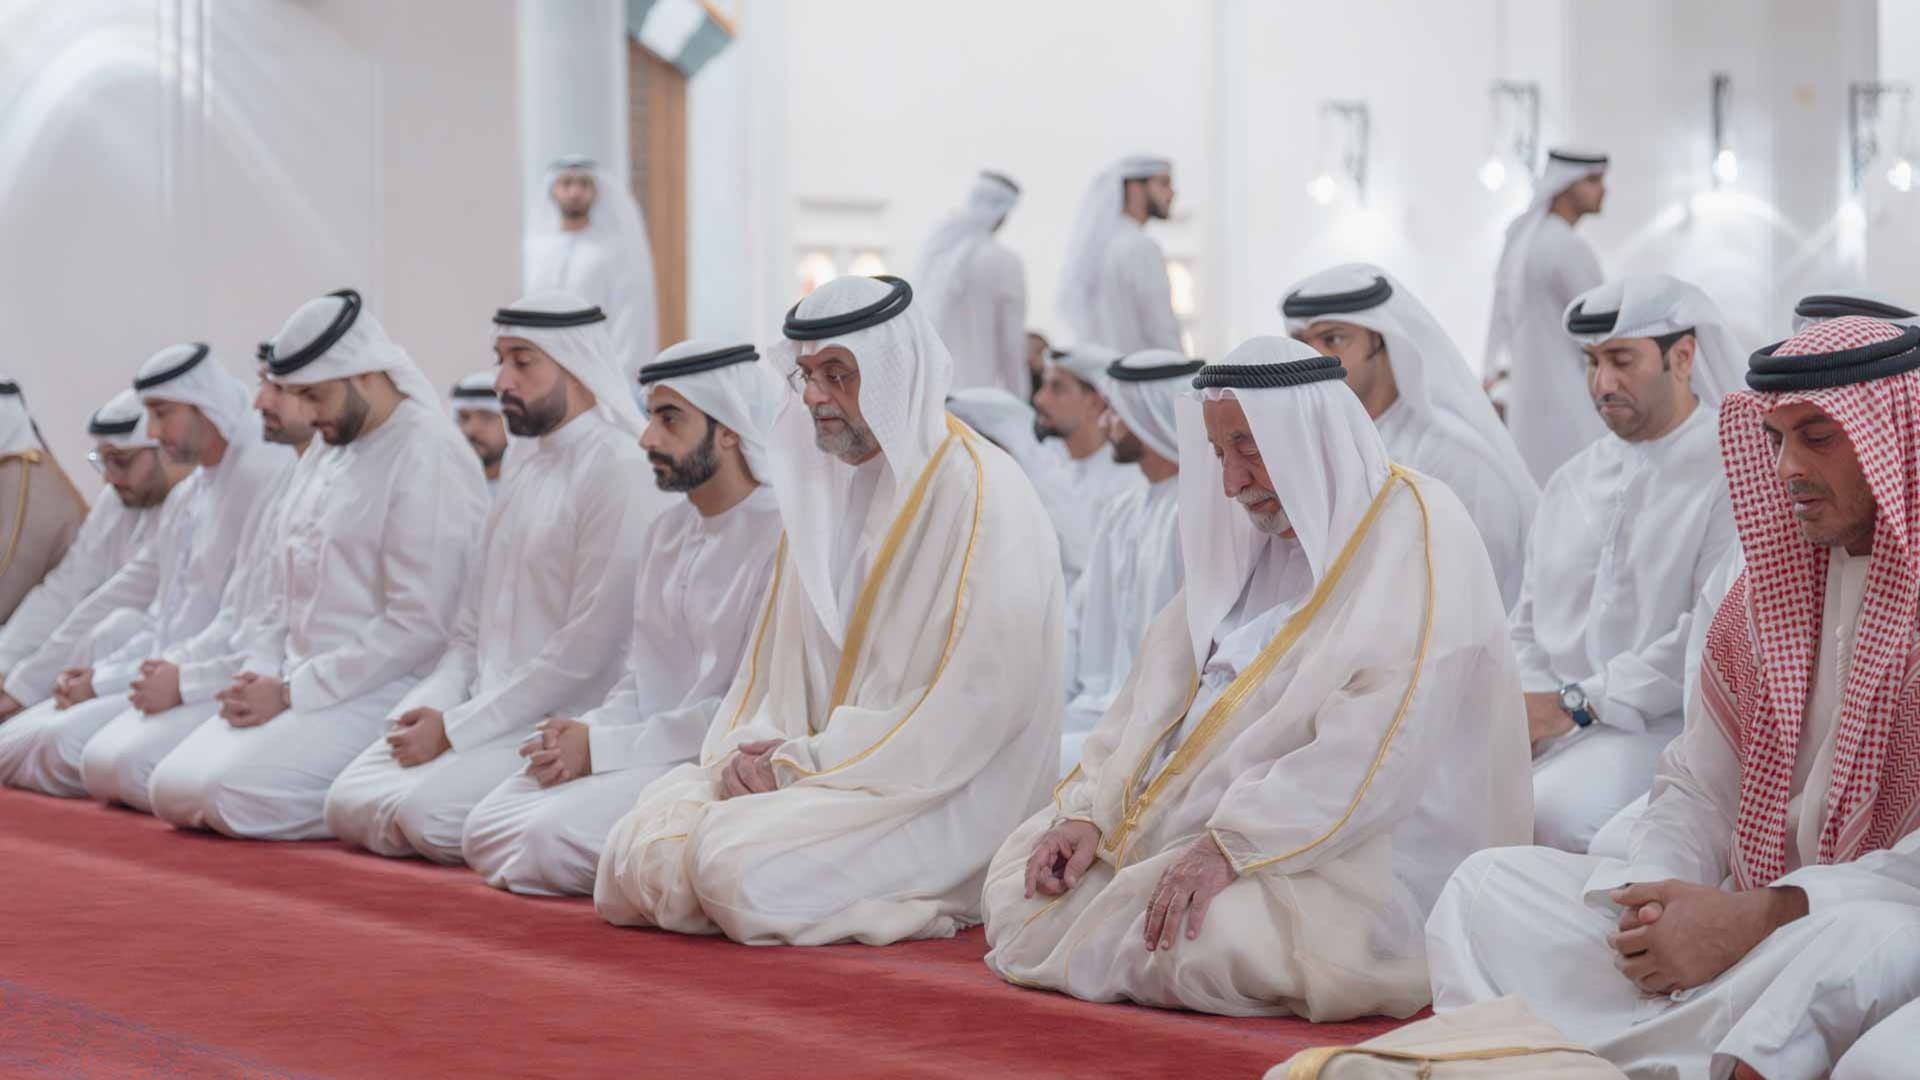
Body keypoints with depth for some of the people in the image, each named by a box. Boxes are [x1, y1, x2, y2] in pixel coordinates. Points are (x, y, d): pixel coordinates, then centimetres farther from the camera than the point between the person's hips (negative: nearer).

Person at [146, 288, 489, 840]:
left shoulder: (429, 457, -13)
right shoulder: (328, 453, 16)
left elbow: (419, 625, -19)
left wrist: (290, 692, -16)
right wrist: (262, 674, 4)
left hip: (380, 691, -10)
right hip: (299, 682, 10)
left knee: (230, 796, -24)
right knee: (171, 790, -2)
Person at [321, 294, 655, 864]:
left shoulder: (619, 469, -13)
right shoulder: (526, 460, 17)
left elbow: (588, 649, -18)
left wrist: (456, 728, -15)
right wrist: (435, 707, -1)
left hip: (564, 723, -9)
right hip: (489, 707, 9)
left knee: (428, 812, -27)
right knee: (348, 806, -4)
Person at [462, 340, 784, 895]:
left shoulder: (783, 533, -14)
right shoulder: (665, 532, 16)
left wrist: (602, 747, -16)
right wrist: (583, 732, -4)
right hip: (649, 753, 9)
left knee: (555, 836, -26)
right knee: (485, 831, -4)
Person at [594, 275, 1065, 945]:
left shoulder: (980, 494, -12)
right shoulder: (824, 484, 15)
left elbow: (975, 700, -19)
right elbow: (774, 656, 17)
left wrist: (810, 762, -16)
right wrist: (744, 751, -5)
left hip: (942, 800, -8)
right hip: (805, 770, 8)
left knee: (738, 861, -29)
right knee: (637, 852, -8)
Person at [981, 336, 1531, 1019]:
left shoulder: (1417, 535, -14)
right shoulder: (1251, 535, 14)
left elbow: (1371, 751, -25)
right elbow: (1164, 684, 12)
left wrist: (1233, 842, -29)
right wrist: (1087, 810, -2)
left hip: (1346, 854, -8)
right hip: (1198, 821, 8)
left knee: (1204, 943, -33)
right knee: (1017, 880, -1)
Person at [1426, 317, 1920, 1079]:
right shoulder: (1768, 585, 14)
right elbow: (1697, 787, 14)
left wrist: (1760, 917, -23)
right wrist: (1653, 893, -8)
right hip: (1749, 920, 7)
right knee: (1493, 883, -2)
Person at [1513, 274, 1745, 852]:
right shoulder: (1571, 483, 19)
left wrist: (1576, 703, -14)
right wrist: (1523, 707, -2)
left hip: (1661, 726, -6)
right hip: (1550, 723, 6)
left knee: (1549, 814, -33)